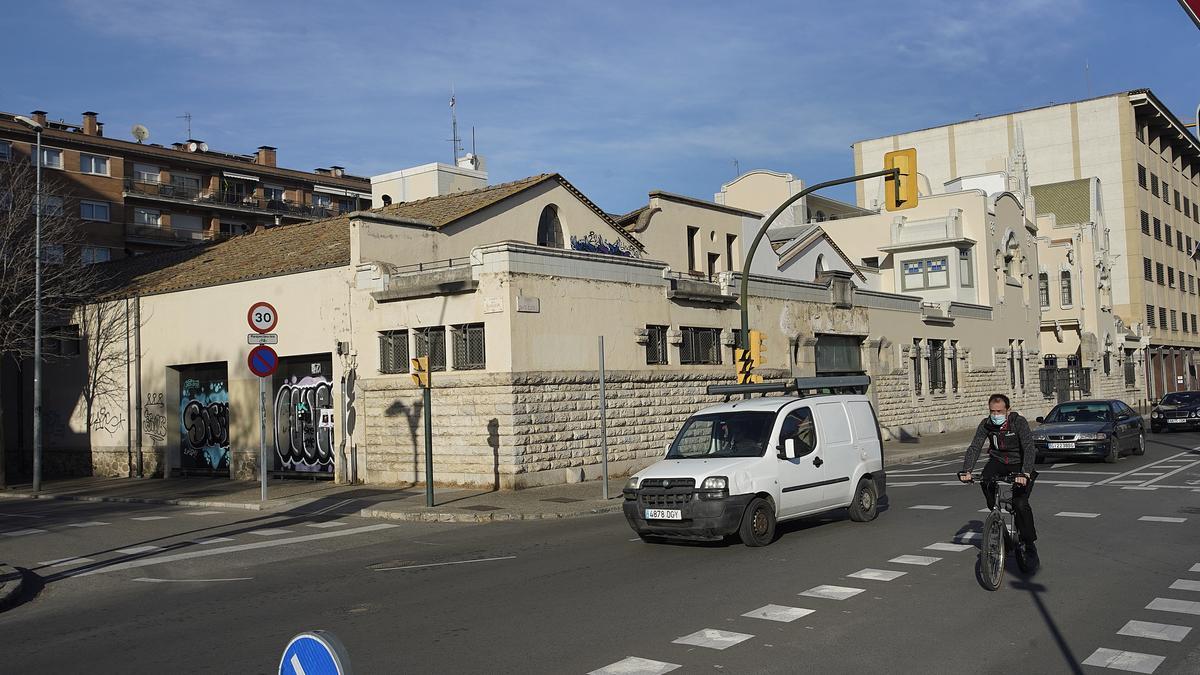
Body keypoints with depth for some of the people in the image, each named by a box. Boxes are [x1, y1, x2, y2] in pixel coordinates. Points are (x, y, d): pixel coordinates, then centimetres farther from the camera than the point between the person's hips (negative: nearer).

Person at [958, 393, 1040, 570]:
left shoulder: (1019, 422, -22)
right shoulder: (986, 424, -11)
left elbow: (1029, 448, -33)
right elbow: (974, 447, -17)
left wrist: (1025, 473, -48)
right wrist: (966, 471, -33)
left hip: (1019, 464, -3)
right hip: (998, 461, 4)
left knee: (1020, 503, -21)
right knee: (985, 480, -29)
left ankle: (1030, 546, -5)